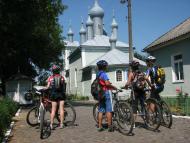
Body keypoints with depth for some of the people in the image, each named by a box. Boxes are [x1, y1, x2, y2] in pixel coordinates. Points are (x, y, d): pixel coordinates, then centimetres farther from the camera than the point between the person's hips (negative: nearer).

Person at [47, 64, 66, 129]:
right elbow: (63, 86, 4)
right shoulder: (62, 77, 4)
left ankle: (51, 124, 3)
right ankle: (61, 124, 5)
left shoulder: (50, 78, 2)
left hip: (54, 94, 0)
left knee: (53, 110, 4)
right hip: (61, 94, 0)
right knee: (61, 109, 4)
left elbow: (48, 86, -2)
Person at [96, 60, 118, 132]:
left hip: (100, 93, 8)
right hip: (106, 92, -8)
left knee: (100, 110, 9)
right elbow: (107, 83, -22)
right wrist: (114, 87, -10)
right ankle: (109, 126, -3)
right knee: (108, 110, -4)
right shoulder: (104, 74, -11)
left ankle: (100, 126, 10)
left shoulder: (97, 74, 15)